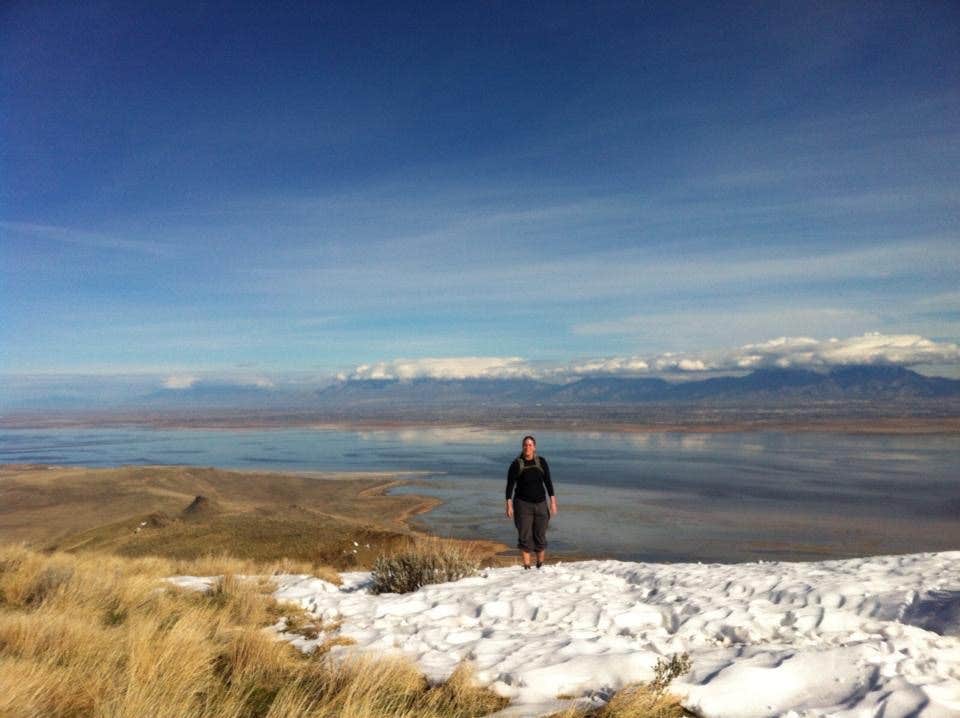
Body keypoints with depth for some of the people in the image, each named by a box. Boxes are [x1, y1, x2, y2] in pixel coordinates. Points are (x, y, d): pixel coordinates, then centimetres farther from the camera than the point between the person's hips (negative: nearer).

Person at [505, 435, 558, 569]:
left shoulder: (541, 462, -1)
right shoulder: (516, 464, -7)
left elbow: (548, 482, 3)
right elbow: (510, 485, -5)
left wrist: (553, 502, -1)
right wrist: (509, 505, -9)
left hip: (540, 504, 2)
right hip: (523, 504, -2)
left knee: (540, 537, 7)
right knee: (525, 537, -1)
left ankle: (540, 565, 25)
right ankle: (526, 566, 9)